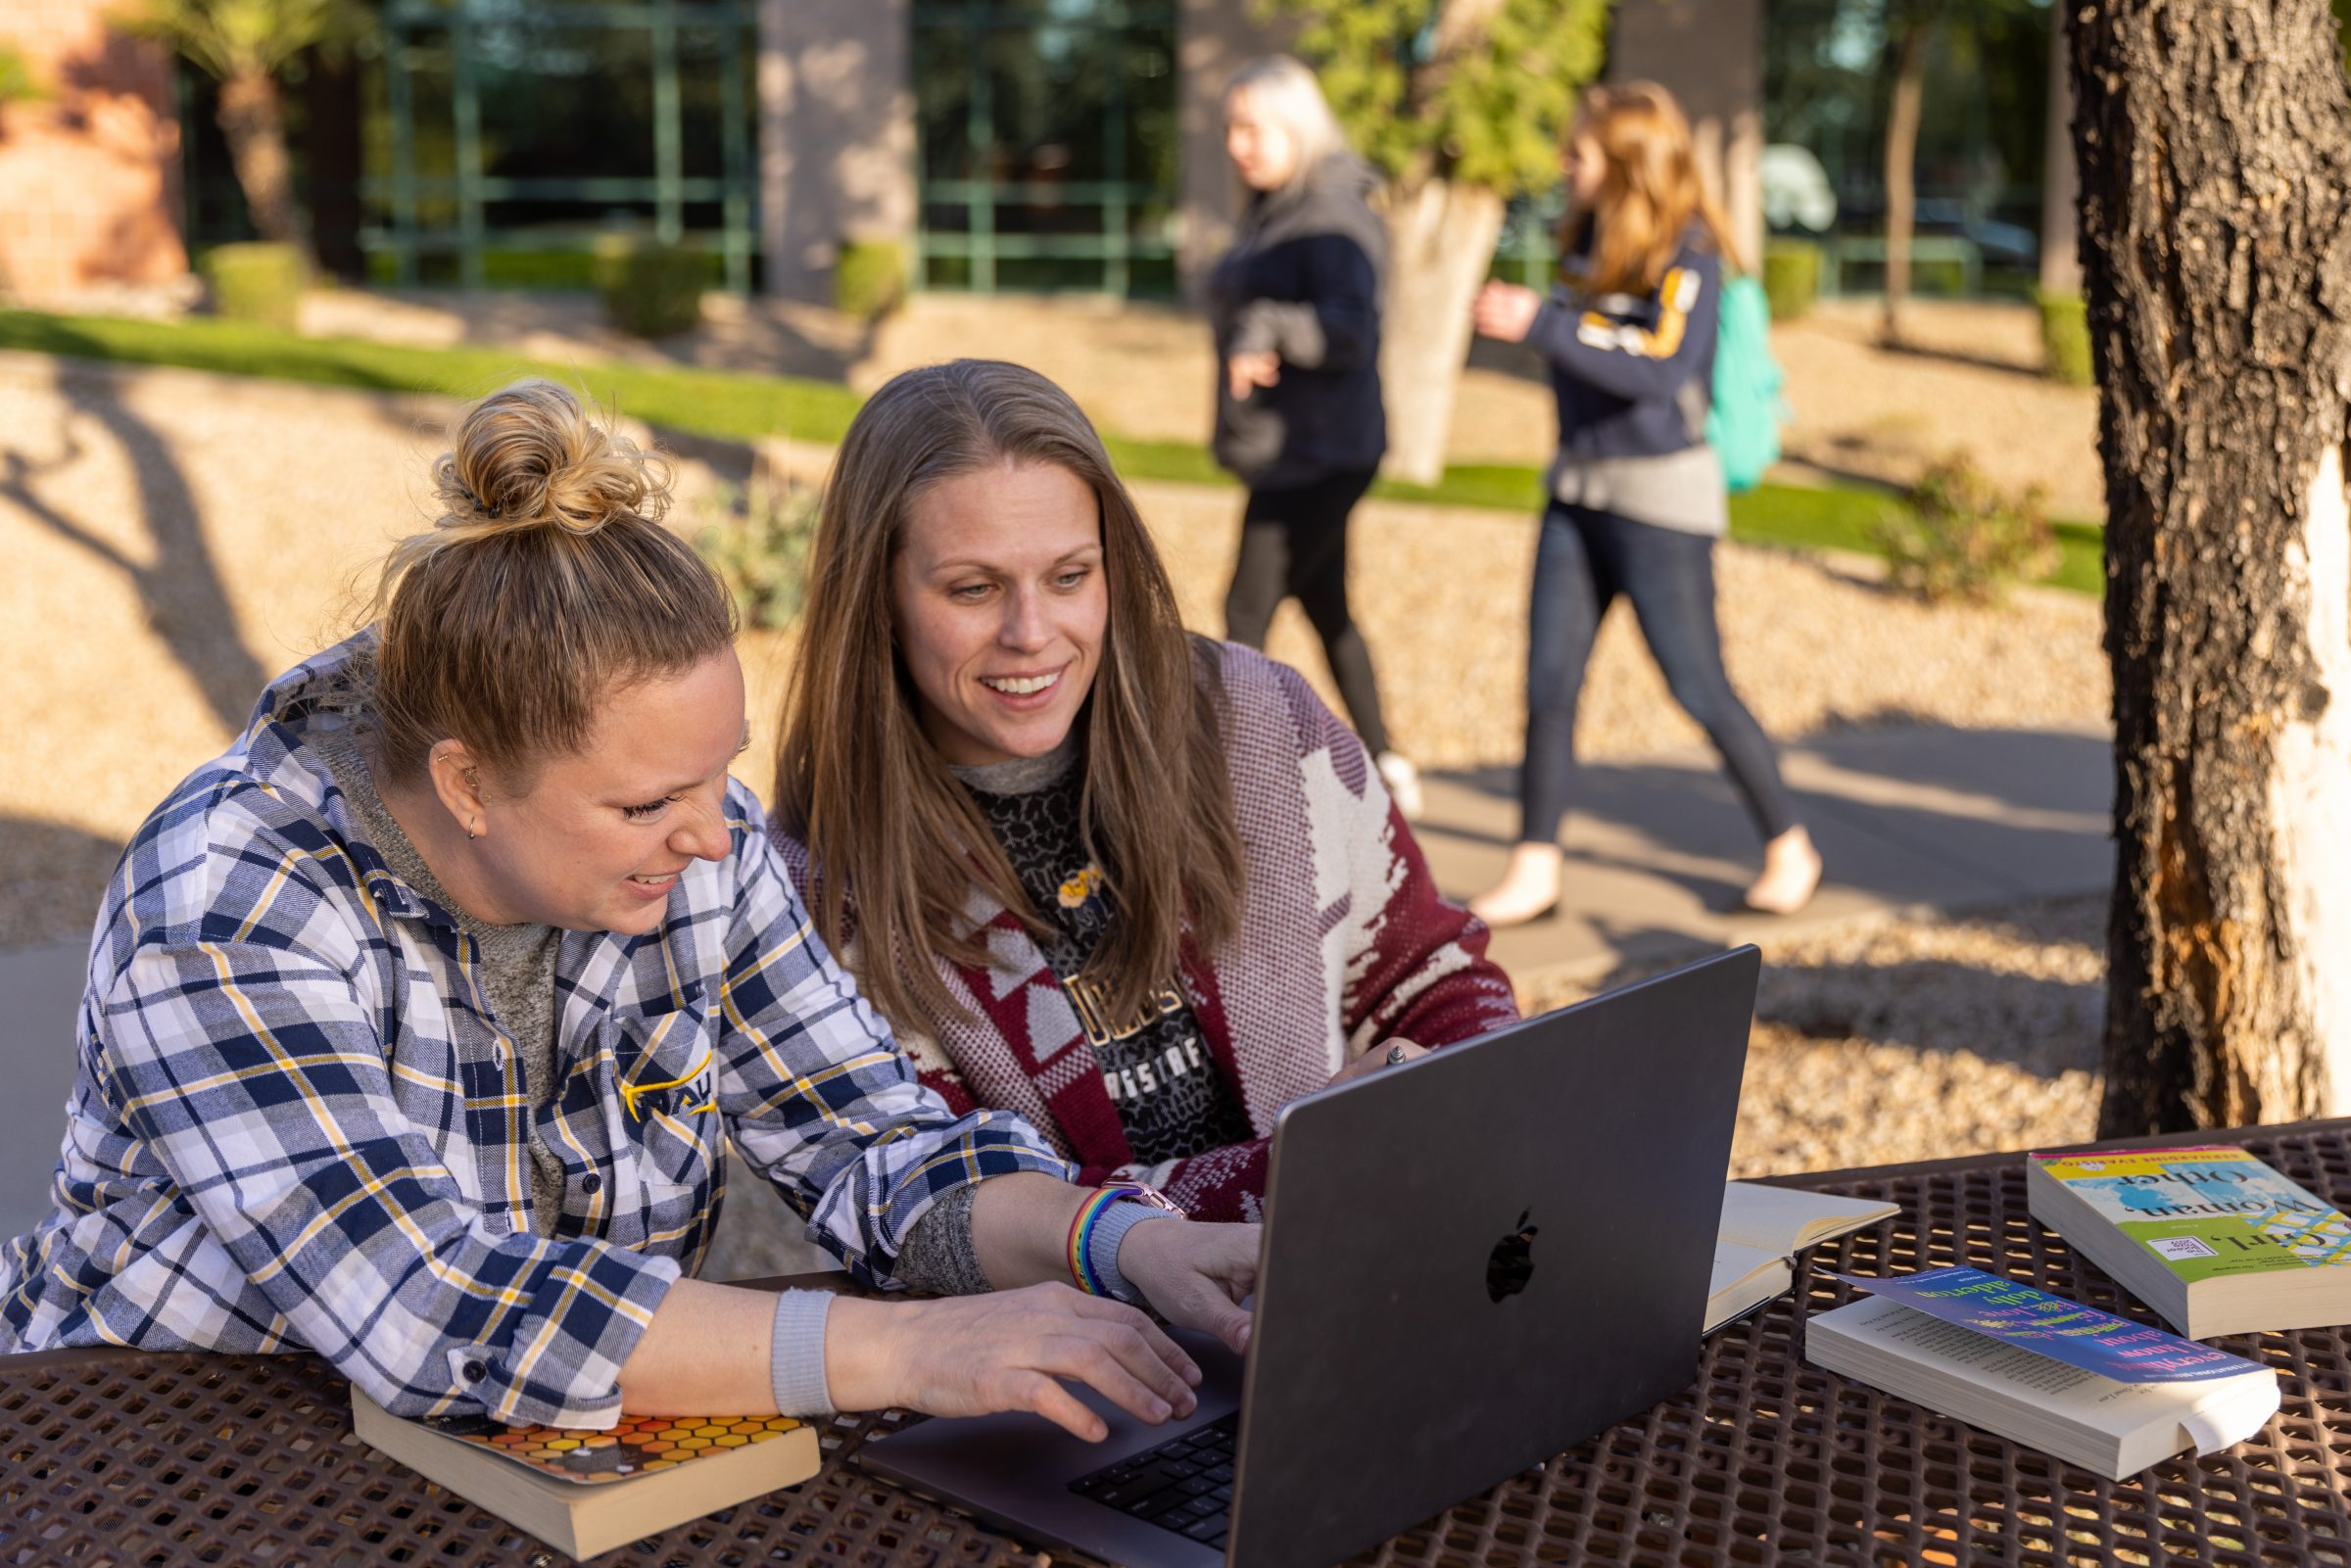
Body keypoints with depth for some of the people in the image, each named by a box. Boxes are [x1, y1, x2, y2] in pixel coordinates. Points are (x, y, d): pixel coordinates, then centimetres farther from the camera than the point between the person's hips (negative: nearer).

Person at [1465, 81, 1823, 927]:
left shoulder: (1686, 253, -14)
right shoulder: (1591, 238, 8)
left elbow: (1665, 366, -28)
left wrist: (1541, 324, -29)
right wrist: (1525, 318, 10)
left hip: (1661, 492, -7)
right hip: (1579, 485, 7)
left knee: (1699, 689, 1)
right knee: (1549, 680, 2)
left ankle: (1789, 848, 20)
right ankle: (1535, 868, 8)